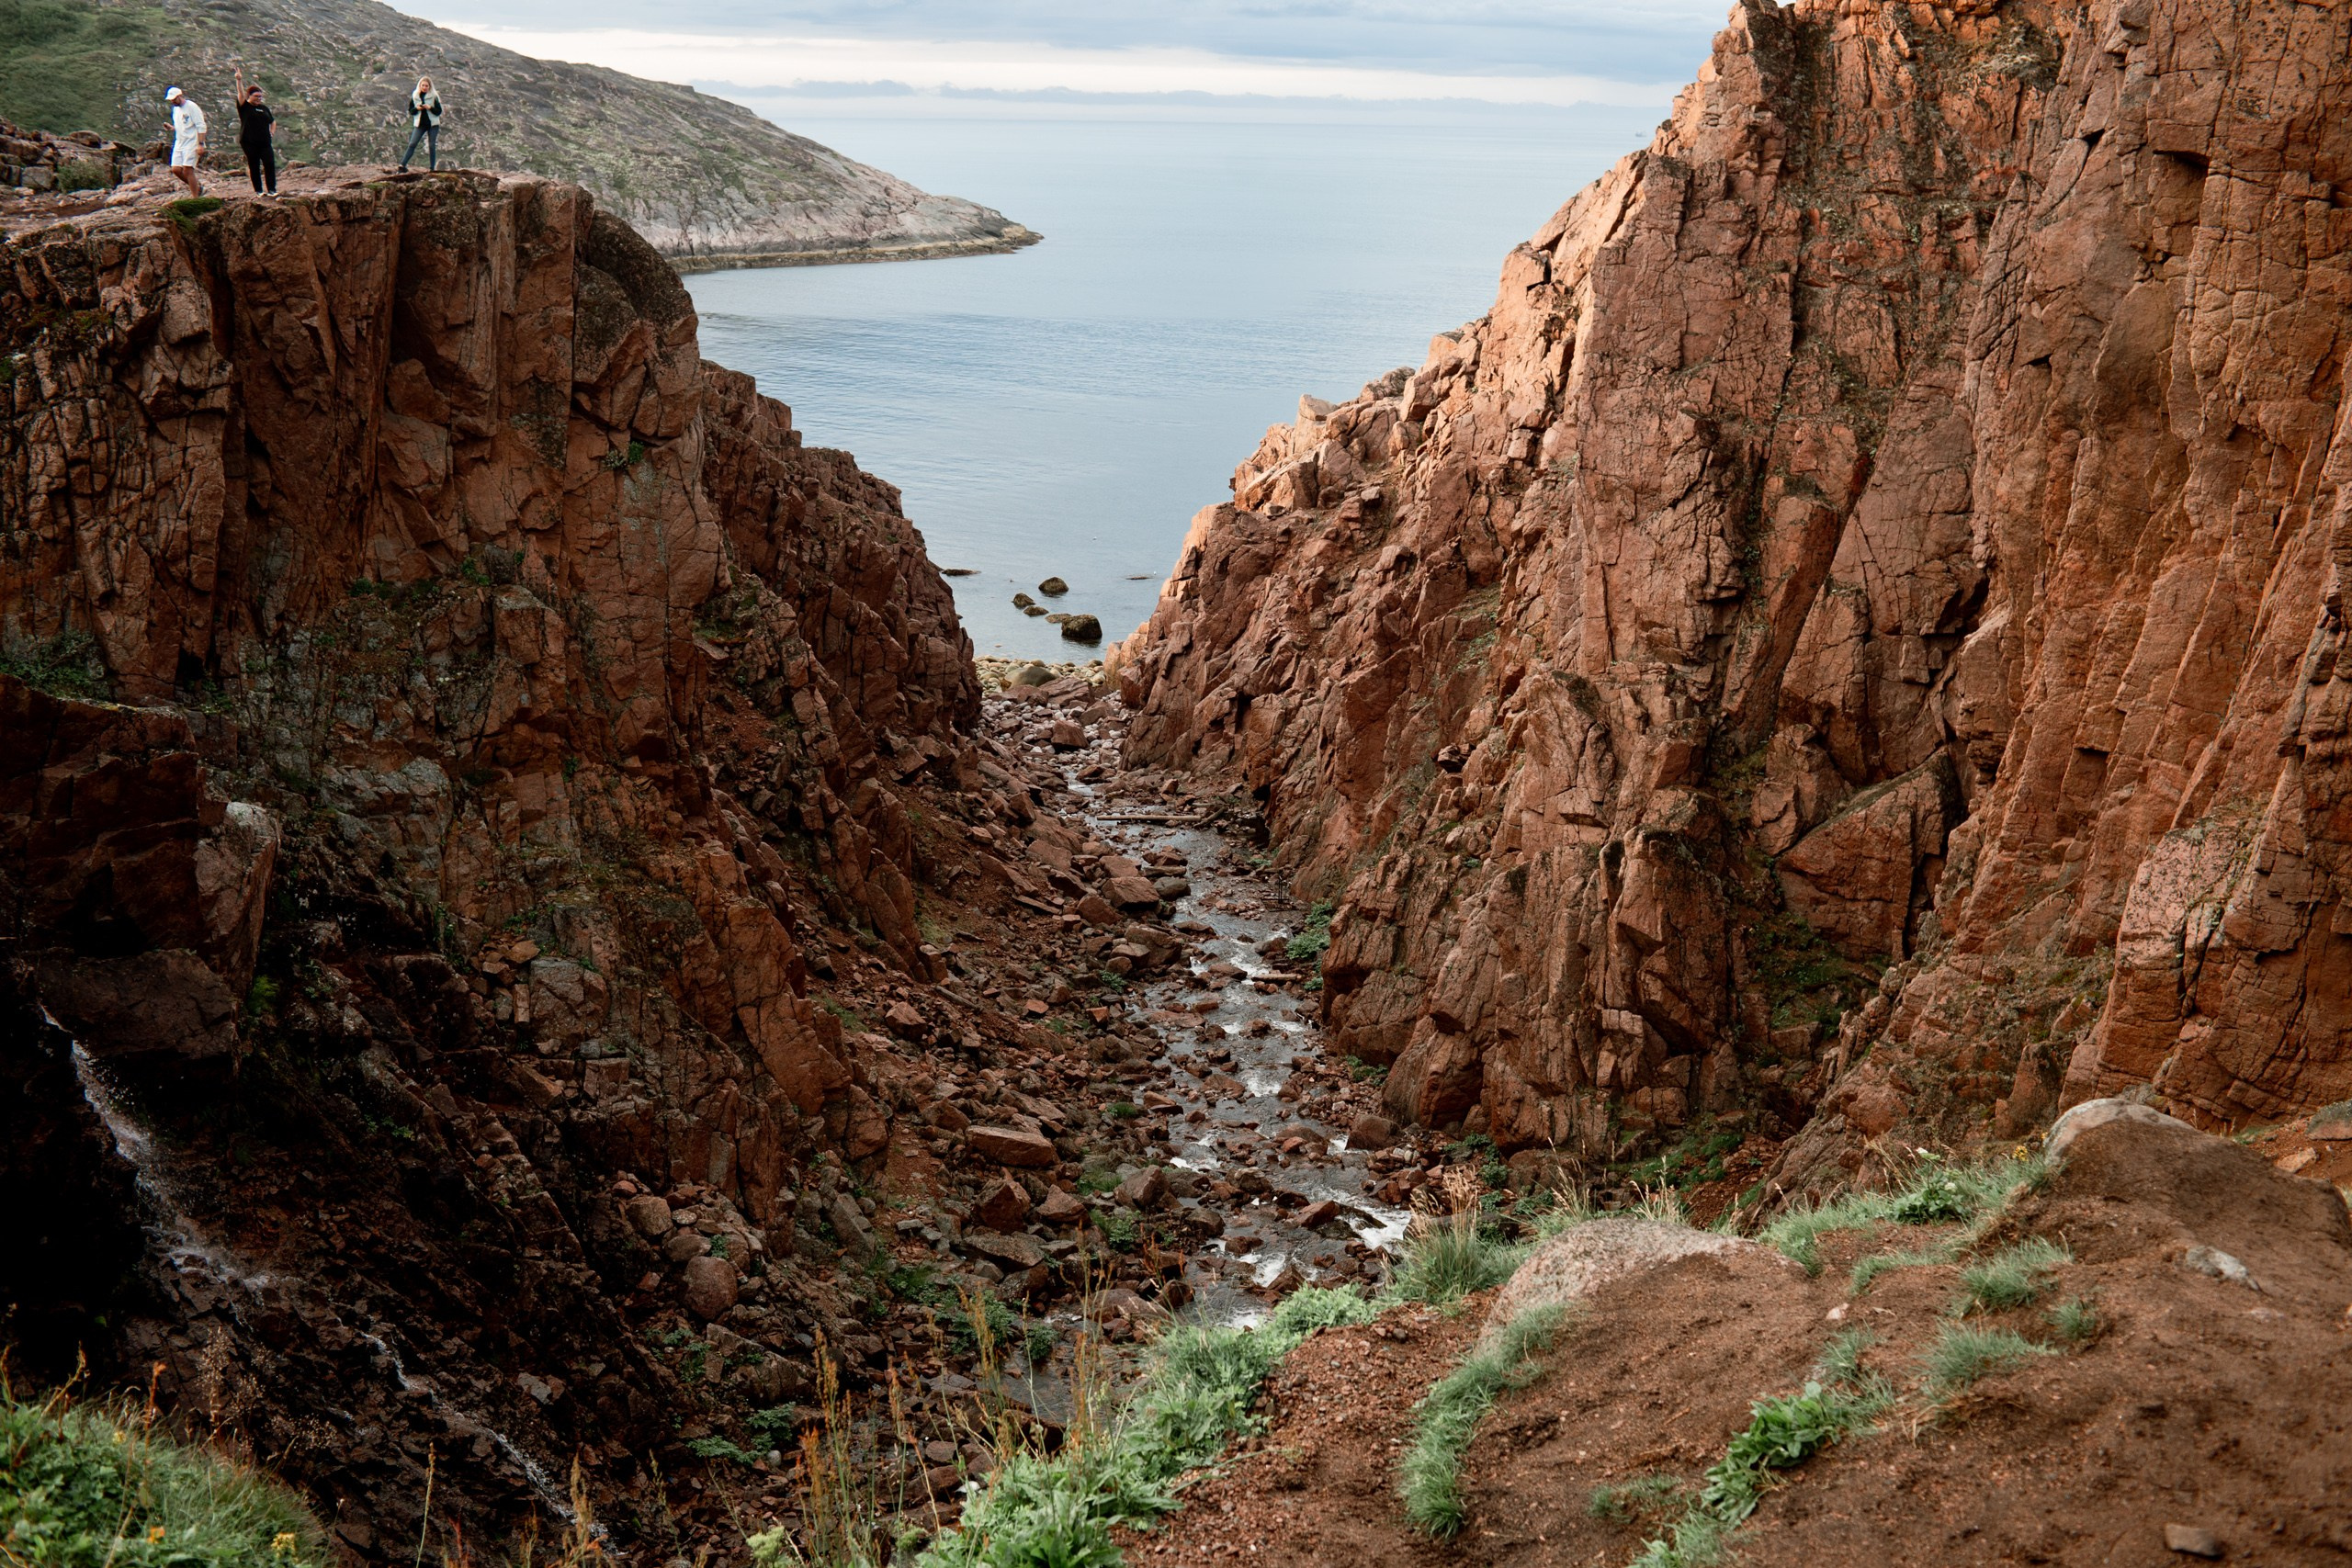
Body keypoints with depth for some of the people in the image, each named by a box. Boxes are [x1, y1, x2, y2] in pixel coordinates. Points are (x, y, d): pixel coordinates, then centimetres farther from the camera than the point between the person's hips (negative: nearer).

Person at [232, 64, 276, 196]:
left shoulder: (264, 108, 14)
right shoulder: (244, 107, 0)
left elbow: (272, 121, 27)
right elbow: (241, 94, -15)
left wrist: (271, 133, 13)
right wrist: (239, 81, -29)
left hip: (264, 142, 4)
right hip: (249, 142, -3)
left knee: (270, 164, -7)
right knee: (254, 166, 1)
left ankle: (271, 189, -3)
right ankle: (258, 190, 7)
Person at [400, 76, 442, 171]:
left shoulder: (434, 96, -1)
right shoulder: (415, 96, 4)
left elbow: (439, 111, -3)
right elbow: (410, 111, 8)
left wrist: (430, 108, -20)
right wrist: (416, 108, -13)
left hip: (433, 124, -1)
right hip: (420, 124, 1)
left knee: (432, 146, -2)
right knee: (412, 144, -8)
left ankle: (432, 168, 5)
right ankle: (402, 165, -13)